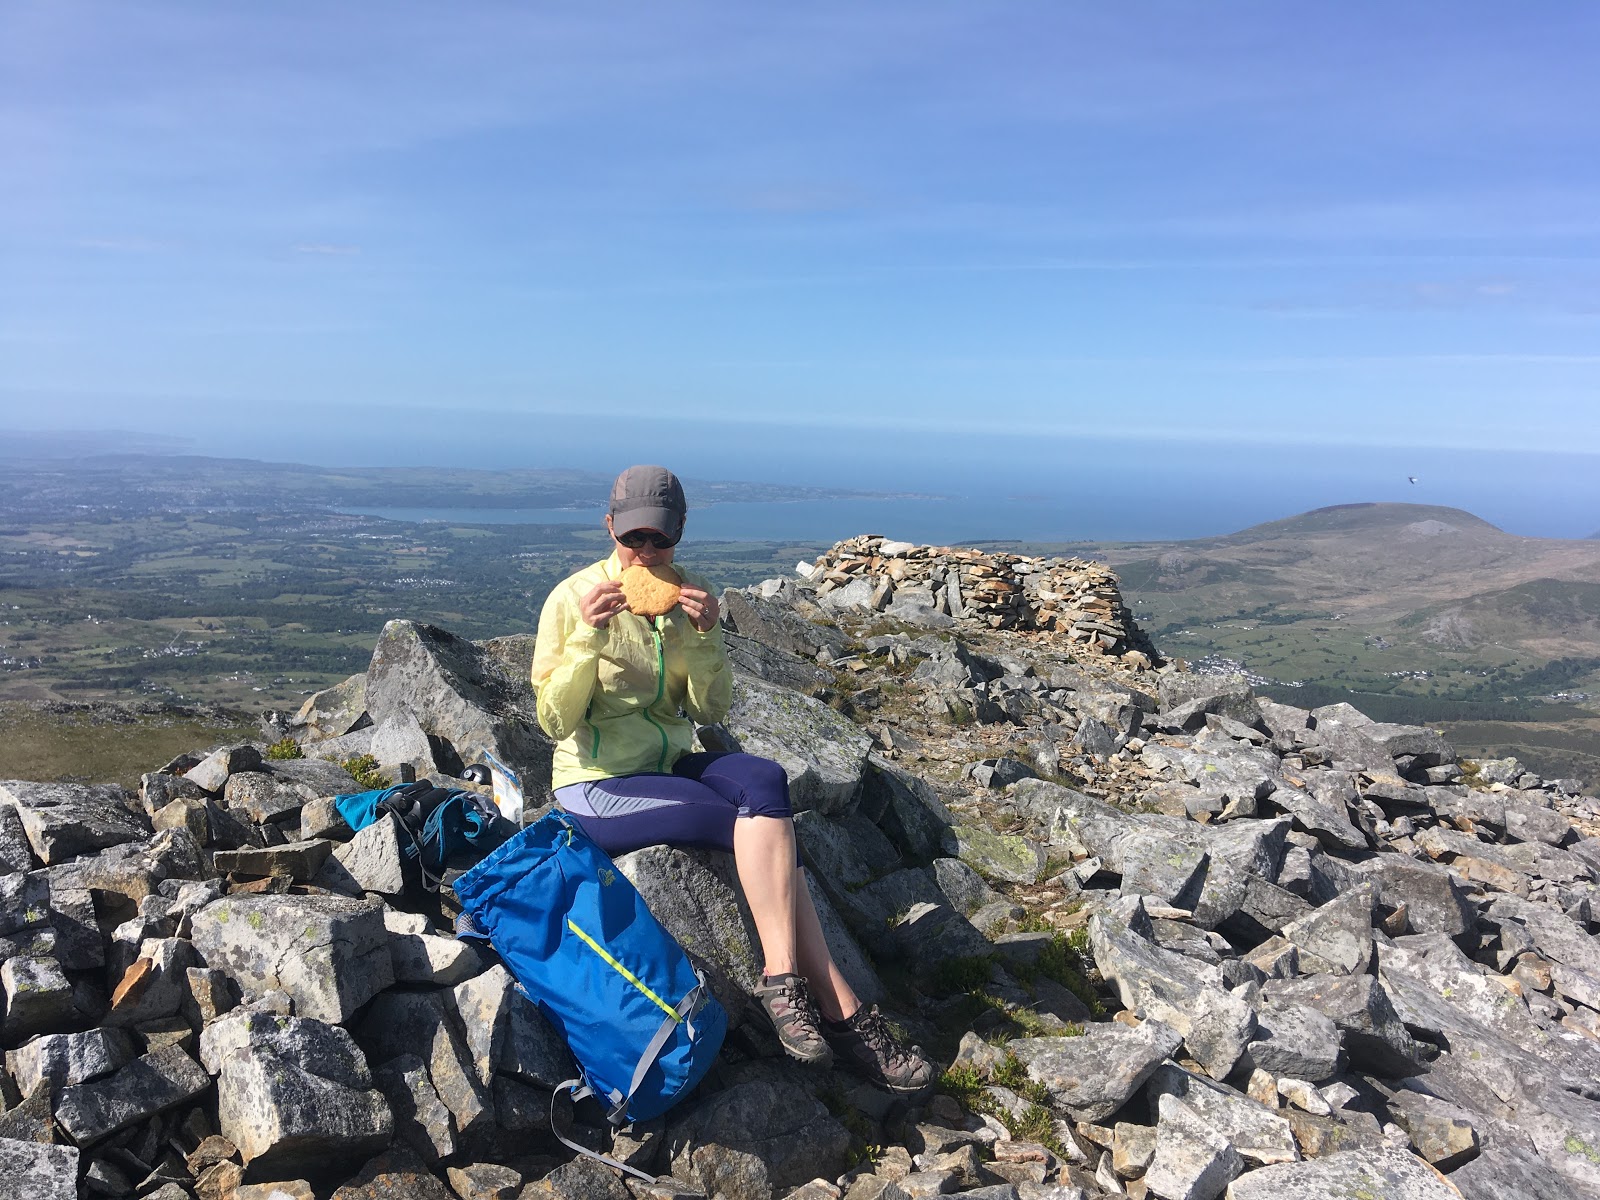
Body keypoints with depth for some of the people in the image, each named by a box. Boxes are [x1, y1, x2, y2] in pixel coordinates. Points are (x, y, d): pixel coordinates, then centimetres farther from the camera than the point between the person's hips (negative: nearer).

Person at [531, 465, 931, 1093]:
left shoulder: (684, 593, 3)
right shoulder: (573, 598, -10)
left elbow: (711, 709, 2)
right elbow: (555, 722, -13)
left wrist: (704, 636, -16)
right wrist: (588, 639, -27)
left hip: (671, 761, 5)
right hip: (597, 786, -5)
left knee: (767, 780, -28)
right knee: (767, 826, -24)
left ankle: (786, 982, -26)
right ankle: (840, 1011, -18)